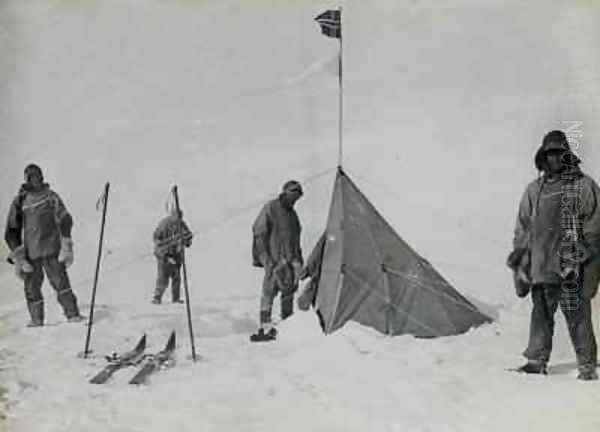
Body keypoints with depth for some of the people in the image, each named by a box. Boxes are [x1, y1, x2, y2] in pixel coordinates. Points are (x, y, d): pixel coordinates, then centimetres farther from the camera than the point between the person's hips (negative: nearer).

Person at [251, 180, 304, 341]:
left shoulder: (292, 213, 17)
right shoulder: (270, 209, -5)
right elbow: (259, 233, -9)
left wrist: (298, 258, 19)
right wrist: (266, 257, -15)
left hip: (291, 259, 7)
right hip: (275, 258, -7)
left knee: (289, 293, 7)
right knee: (269, 291, -11)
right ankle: (265, 328, -10)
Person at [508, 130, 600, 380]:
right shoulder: (534, 190, 16)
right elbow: (523, 226, 21)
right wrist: (518, 252, 16)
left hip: (572, 264, -4)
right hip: (541, 264, 4)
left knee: (578, 316, -4)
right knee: (541, 315, 6)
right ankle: (536, 361, 13)